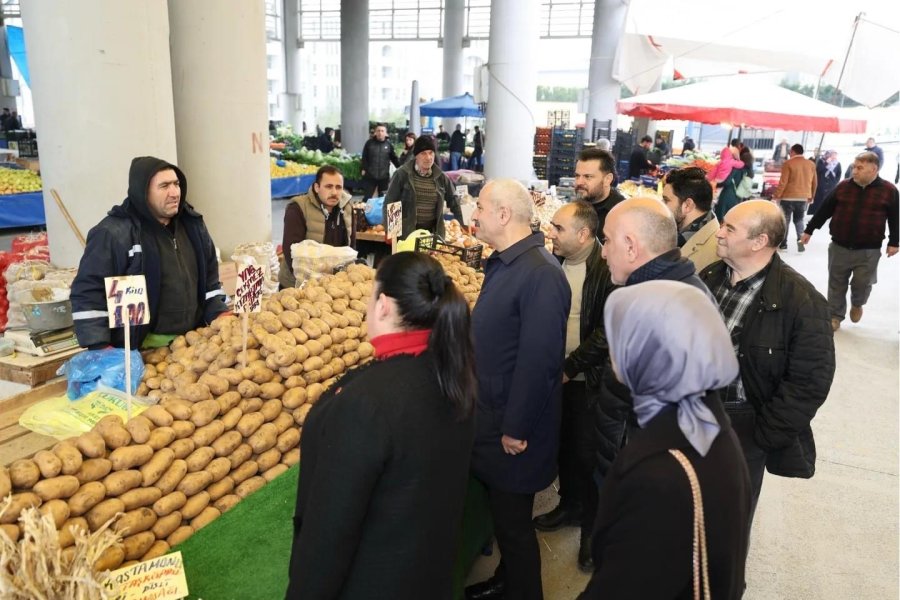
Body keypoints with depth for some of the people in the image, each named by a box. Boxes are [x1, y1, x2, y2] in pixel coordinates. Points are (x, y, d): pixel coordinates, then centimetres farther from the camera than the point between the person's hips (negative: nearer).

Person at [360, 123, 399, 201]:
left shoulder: (389, 144, 3)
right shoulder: (369, 142, 0)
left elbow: (394, 158, 10)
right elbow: (364, 157, 4)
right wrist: (363, 169, -4)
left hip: (384, 176, 1)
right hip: (370, 175, -1)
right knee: (367, 196, 0)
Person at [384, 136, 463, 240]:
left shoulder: (441, 177, 6)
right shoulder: (402, 174, -5)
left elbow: (453, 201, 17)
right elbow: (389, 203, -3)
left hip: (433, 233, 4)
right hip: (406, 233, -3)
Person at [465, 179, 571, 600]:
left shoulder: (540, 274, -25)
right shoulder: (503, 263, 7)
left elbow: (538, 361, -26)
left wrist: (516, 430, -20)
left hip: (513, 427, -9)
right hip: (490, 412, 9)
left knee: (513, 521, 8)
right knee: (502, 512, 24)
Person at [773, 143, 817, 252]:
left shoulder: (788, 163, -9)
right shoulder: (811, 165, 7)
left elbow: (783, 182, -13)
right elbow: (814, 182, 12)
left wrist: (777, 196, -7)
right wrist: (811, 197, 23)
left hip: (788, 197, -4)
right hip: (804, 198, 4)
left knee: (785, 220, 8)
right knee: (799, 220, 15)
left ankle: (783, 244, 10)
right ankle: (801, 240, -5)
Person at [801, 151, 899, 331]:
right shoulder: (843, 186, 1)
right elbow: (824, 210, 6)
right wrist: (809, 230, 7)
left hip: (869, 250, -2)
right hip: (839, 247, 2)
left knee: (862, 283, 4)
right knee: (837, 284, 8)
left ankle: (857, 304, 37)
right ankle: (835, 316, 21)